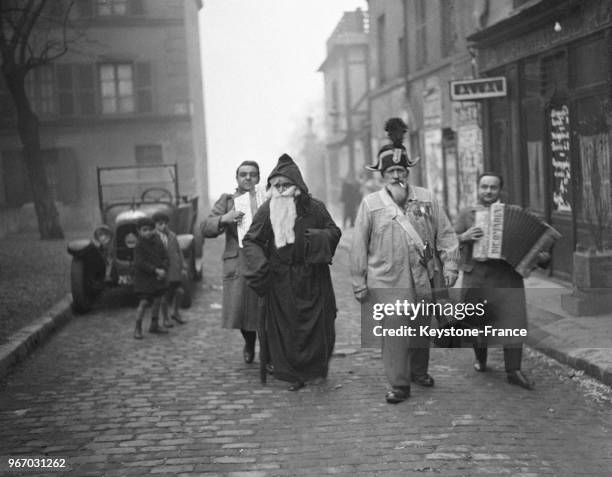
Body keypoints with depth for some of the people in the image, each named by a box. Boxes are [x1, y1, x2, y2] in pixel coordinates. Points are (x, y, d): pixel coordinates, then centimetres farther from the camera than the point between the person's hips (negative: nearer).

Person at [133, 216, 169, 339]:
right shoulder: (139, 245, -12)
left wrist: (163, 270, -12)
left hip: (158, 278, 6)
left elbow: (165, 257, 5)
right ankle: (137, 328, -1)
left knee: (157, 301, 11)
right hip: (144, 278, -6)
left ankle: (154, 325, 25)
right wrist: (156, 270, -24)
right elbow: (140, 263, -19)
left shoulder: (157, 242, 4)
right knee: (144, 302, -9)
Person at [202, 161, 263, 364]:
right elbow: (206, 228, 5)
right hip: (237, 263, 1)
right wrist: (224, 219, -14)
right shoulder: (227, 201, 12)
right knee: (238, 310, 0)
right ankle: (249, 341, 32)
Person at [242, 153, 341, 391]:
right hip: (281, 280, -1)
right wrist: (259, 263, -19)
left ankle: (317, 366, 27)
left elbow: (334, 232, 9)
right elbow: (251, 241, -1)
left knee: (316, 324, 5)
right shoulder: (267, 211, -2)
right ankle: (293, 374, 13)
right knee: (286, 326, 1)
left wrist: (319, 237, -13)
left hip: (312, 278, 1)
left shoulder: (314, 208, 0)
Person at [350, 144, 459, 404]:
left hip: (424, 278, 3)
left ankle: (419, 371, 36)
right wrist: (359, 283, 1)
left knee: (422, 328, 13)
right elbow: (359, 246, 2)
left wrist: (449, 266, 0)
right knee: (394, 331, -8)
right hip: (387, 282, -3)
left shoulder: (426, 199, 6)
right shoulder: (370, 204, 0)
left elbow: (445, 234, 8)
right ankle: (399, 385, 1)